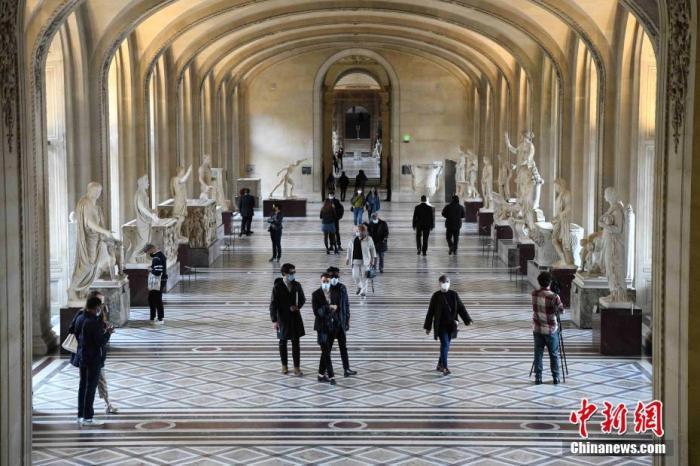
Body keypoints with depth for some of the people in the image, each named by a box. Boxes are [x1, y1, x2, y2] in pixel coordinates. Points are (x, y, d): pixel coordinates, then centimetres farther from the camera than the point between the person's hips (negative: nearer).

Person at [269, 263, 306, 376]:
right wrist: (274, 320, -14)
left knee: (296, 342, 0)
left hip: (295, 317, 2)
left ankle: (297, 368, 3)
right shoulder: (277, 287, -11)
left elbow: (302, 299, 10)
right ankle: (284, 366, 25)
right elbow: (273, 304, -10)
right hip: (283, 318, -2)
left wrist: (297, 306, -12)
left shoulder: (296, 285, -2)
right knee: (283, 342, 11)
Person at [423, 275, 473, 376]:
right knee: (445, 344, -14)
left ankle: (440, 365, 26)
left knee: (446, 345, 11)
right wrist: (428, 327, 1)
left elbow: (461, 308, 1)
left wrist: (467, 320, -10)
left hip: (451, 325, 4)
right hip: (440, 325, -4)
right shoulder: (436, 296, -5)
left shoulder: (454, 294, 3)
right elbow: (430, 312, -1)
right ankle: (445, 368, -16)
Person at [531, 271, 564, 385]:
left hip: (537, 329, 3)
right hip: (551, 330, -3)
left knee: (538, 354, 8)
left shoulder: (534, 294, -5)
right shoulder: (554, 297, -19)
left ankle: (538, 378, 8)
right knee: (554, 354, 10)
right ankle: (555, 377, 14)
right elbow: (561, 310, -6)